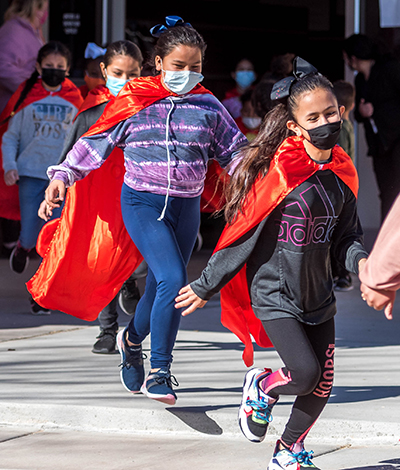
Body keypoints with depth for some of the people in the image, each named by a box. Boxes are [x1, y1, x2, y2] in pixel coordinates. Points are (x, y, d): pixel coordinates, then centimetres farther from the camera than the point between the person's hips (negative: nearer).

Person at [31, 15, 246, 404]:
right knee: (174, 279, -21)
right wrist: (63, 175, -4)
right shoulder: (134, 103, -2)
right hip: (141, 202, -4)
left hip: (186, 207, 4)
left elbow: (233, 151, 12)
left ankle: (132, 339, 43)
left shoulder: (207, 107, 4)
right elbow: (95, 142, 4)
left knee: (161, 287, 11)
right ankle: (159, 371, -13)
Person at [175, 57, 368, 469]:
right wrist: (206, 286, -6)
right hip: (274, 292, -6)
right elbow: (244, 233, -13)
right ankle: (262, 388, 18)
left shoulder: (341, 173, 1)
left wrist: (359, 260, -13)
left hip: (318, 294, 6)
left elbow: (345, 235, 10)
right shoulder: (278, 170, -18)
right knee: (305, 373, -16)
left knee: (321, 385, 7)